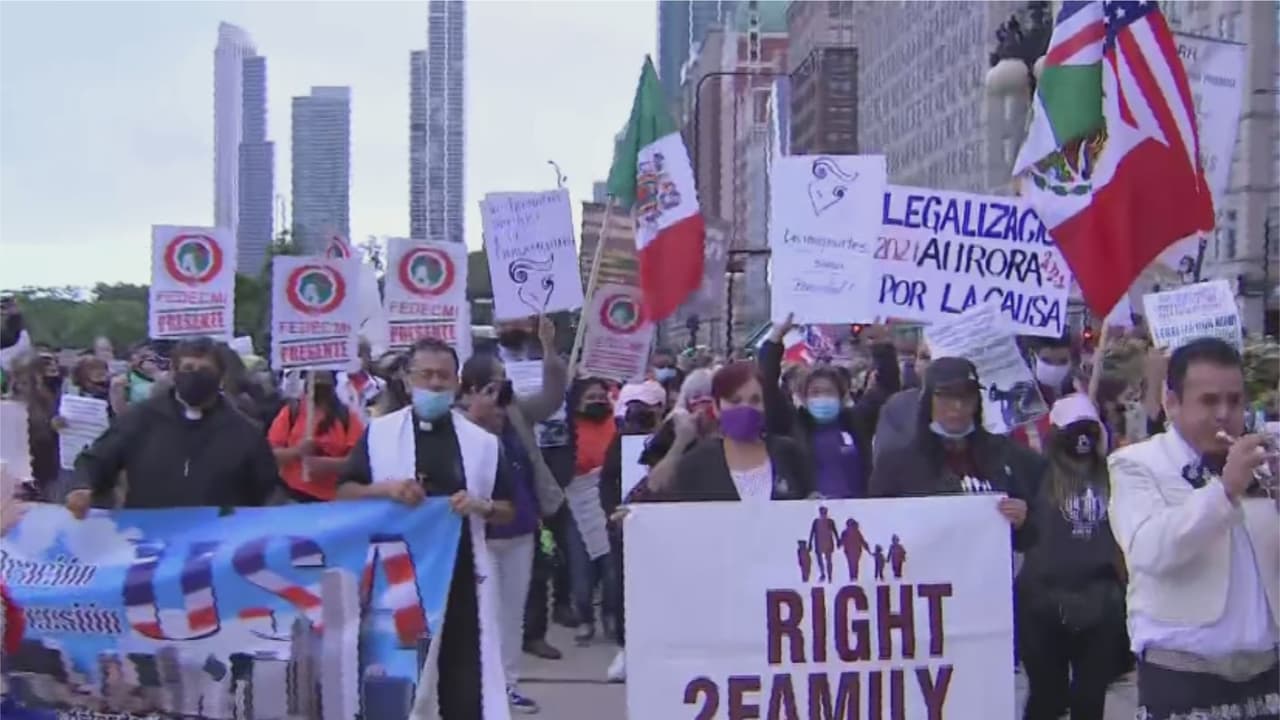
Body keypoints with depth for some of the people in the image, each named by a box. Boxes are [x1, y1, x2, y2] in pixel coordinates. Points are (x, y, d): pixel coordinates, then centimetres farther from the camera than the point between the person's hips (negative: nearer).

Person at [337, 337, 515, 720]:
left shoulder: (481, 441, 8)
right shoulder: (379, 433, 5)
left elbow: (507, 511, 10)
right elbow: (343, 495, 3)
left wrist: (481, 506, -11)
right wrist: (386, 489, -15)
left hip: (462, 574, 1)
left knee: (464, 672, 0)